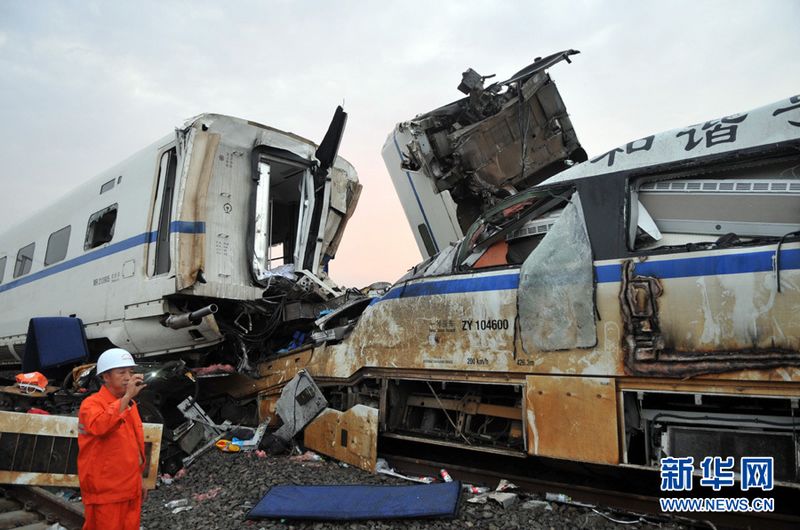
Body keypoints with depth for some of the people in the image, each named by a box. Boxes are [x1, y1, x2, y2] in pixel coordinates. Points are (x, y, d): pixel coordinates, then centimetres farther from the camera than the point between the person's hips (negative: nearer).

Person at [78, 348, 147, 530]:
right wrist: (127, 396, -34)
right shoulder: (92, 404, -12)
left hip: (130, 489, 7)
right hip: (105, 492, -7)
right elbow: (99, 426, -36)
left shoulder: (130, 405, 10)